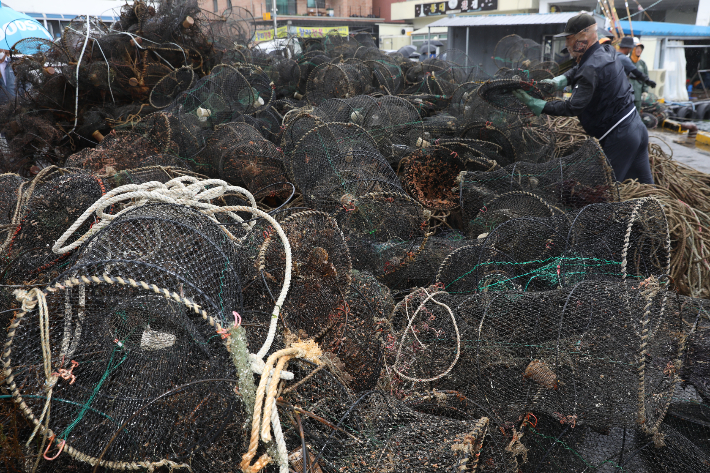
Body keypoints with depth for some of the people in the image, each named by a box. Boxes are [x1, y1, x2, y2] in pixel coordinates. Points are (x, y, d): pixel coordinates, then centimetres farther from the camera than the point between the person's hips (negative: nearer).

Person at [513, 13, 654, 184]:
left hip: (618, 136, -10)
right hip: (636, 127, 10)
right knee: (645, 185, 16)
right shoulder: (605, 54, 10)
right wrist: (558, 81, 4)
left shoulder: (592, 68, -21)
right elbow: (577, 70, 24)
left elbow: (573, 107, -25)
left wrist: (535, 104, -24)